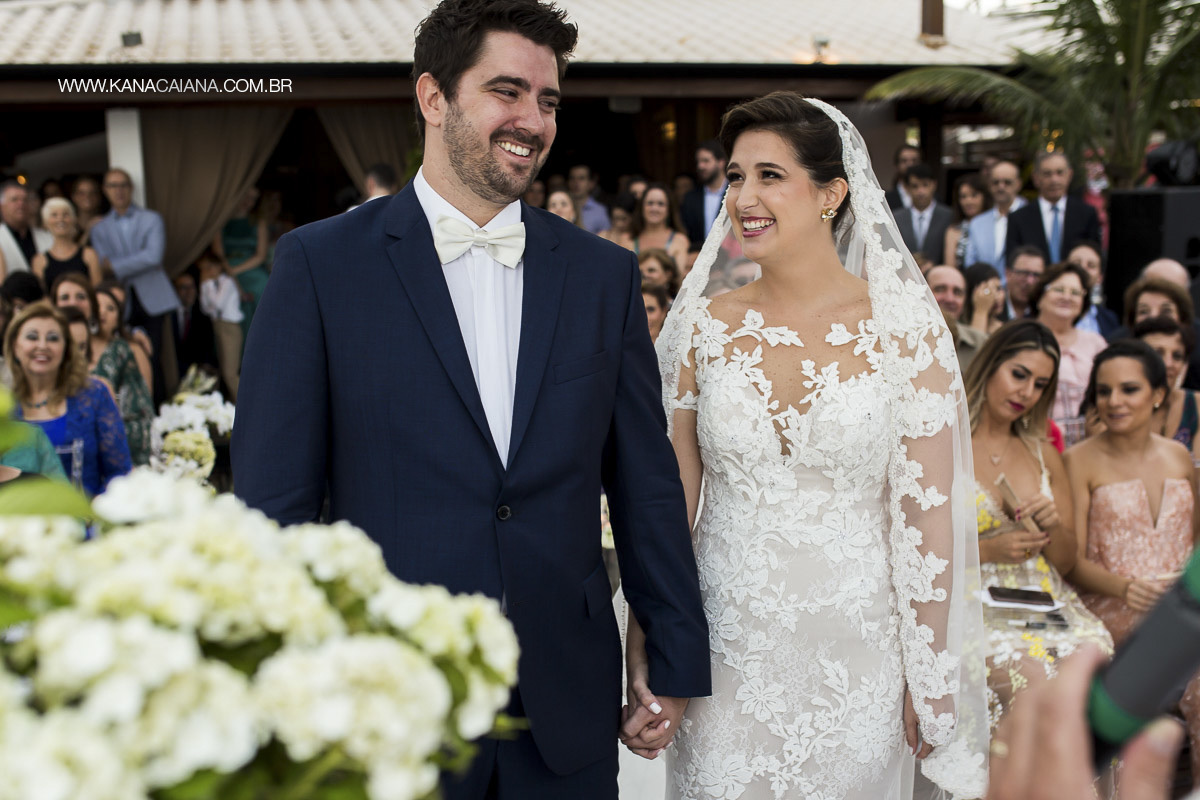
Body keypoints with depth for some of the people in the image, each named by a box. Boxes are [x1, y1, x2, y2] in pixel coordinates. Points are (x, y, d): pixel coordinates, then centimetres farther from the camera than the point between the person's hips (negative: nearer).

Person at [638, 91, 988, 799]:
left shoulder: (904, 326, -8)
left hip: (853, 654, -1)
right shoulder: (704, 327, -2)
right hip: (725, 652, 2)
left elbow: (928, 515, -5)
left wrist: (931, 680, -5)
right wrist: (644, 664, 1)